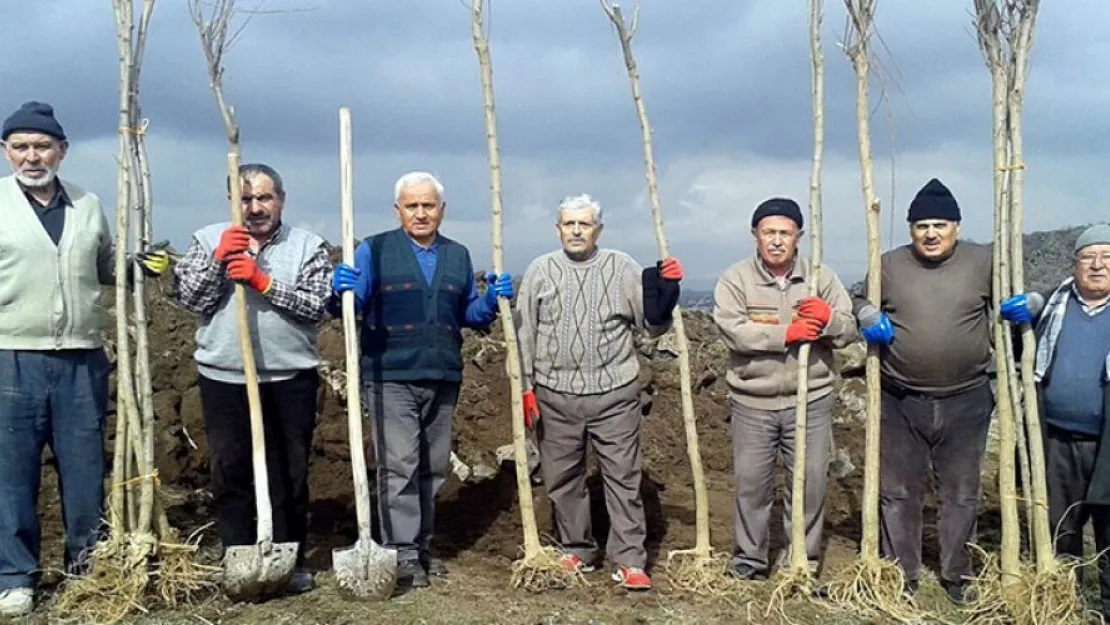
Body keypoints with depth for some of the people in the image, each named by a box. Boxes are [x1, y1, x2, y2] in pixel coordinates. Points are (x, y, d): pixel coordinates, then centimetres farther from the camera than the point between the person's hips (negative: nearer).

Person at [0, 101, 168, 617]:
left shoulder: (88, 206, 11)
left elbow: (106, 269, 22)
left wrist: (143, 265, 4)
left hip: (83, 361, 3)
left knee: (85, 470, 10)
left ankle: (88, 566, 23)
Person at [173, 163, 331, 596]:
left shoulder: (307, 246, 2)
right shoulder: (208, 240, 7)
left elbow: (317, 306, -9)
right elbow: (188, 299, -2)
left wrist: (264, 283, -17)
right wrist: (218, 259, -13)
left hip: (290, 379, -1)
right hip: (224, 378, 1)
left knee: (290, 474, 6)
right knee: (230, 472, 6)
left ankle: (291, 560, 19)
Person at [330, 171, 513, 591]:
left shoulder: (458, 256, 14)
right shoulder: (374, 250, 0)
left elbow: (468, 316, 19)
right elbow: (349, 307, -5)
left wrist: (492, 301, 0)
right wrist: (342, 291, -27)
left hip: (443, 378, 5)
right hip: (391, 377, -5)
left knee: (433, 467, 11)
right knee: (399, 466, -8)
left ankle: (420, 546, 23)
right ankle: (402, 554, -1)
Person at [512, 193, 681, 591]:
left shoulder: (622, 268, 2)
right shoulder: (540, 270, 3)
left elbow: (652, 325, 4)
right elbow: (524, 333, 5)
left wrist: (665, 289, -13)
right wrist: (525, 387, 1)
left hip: (615, 395, -1)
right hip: (555, 396, 2)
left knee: (623, 478, 0)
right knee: (562, 479, 12)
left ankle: (629, 561, 8)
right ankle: (576, 552, 28)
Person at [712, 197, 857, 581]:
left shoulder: (821, 277, 3)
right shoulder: (735, 279, -3)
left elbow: (851, 330, 1)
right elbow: (732, 329, -18)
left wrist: (829, 318, -21)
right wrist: (788, 333, -23)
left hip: (810, 401, 1)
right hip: (752, 403, -1)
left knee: (810, 484, 7)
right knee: (751, 485, 8)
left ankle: (804, 563, 23)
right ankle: (749, 560, 24)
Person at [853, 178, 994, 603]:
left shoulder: (983, 262, -2)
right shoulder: (889, 265, 0)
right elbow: (862, 301, 15)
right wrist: (869, 317, -6)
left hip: (966, 403, 0)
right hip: (900, 403, 1)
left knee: (961, 494, 12)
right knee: (897, 492, 9)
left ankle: (957, 577, 29)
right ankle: (900, 576, 24)